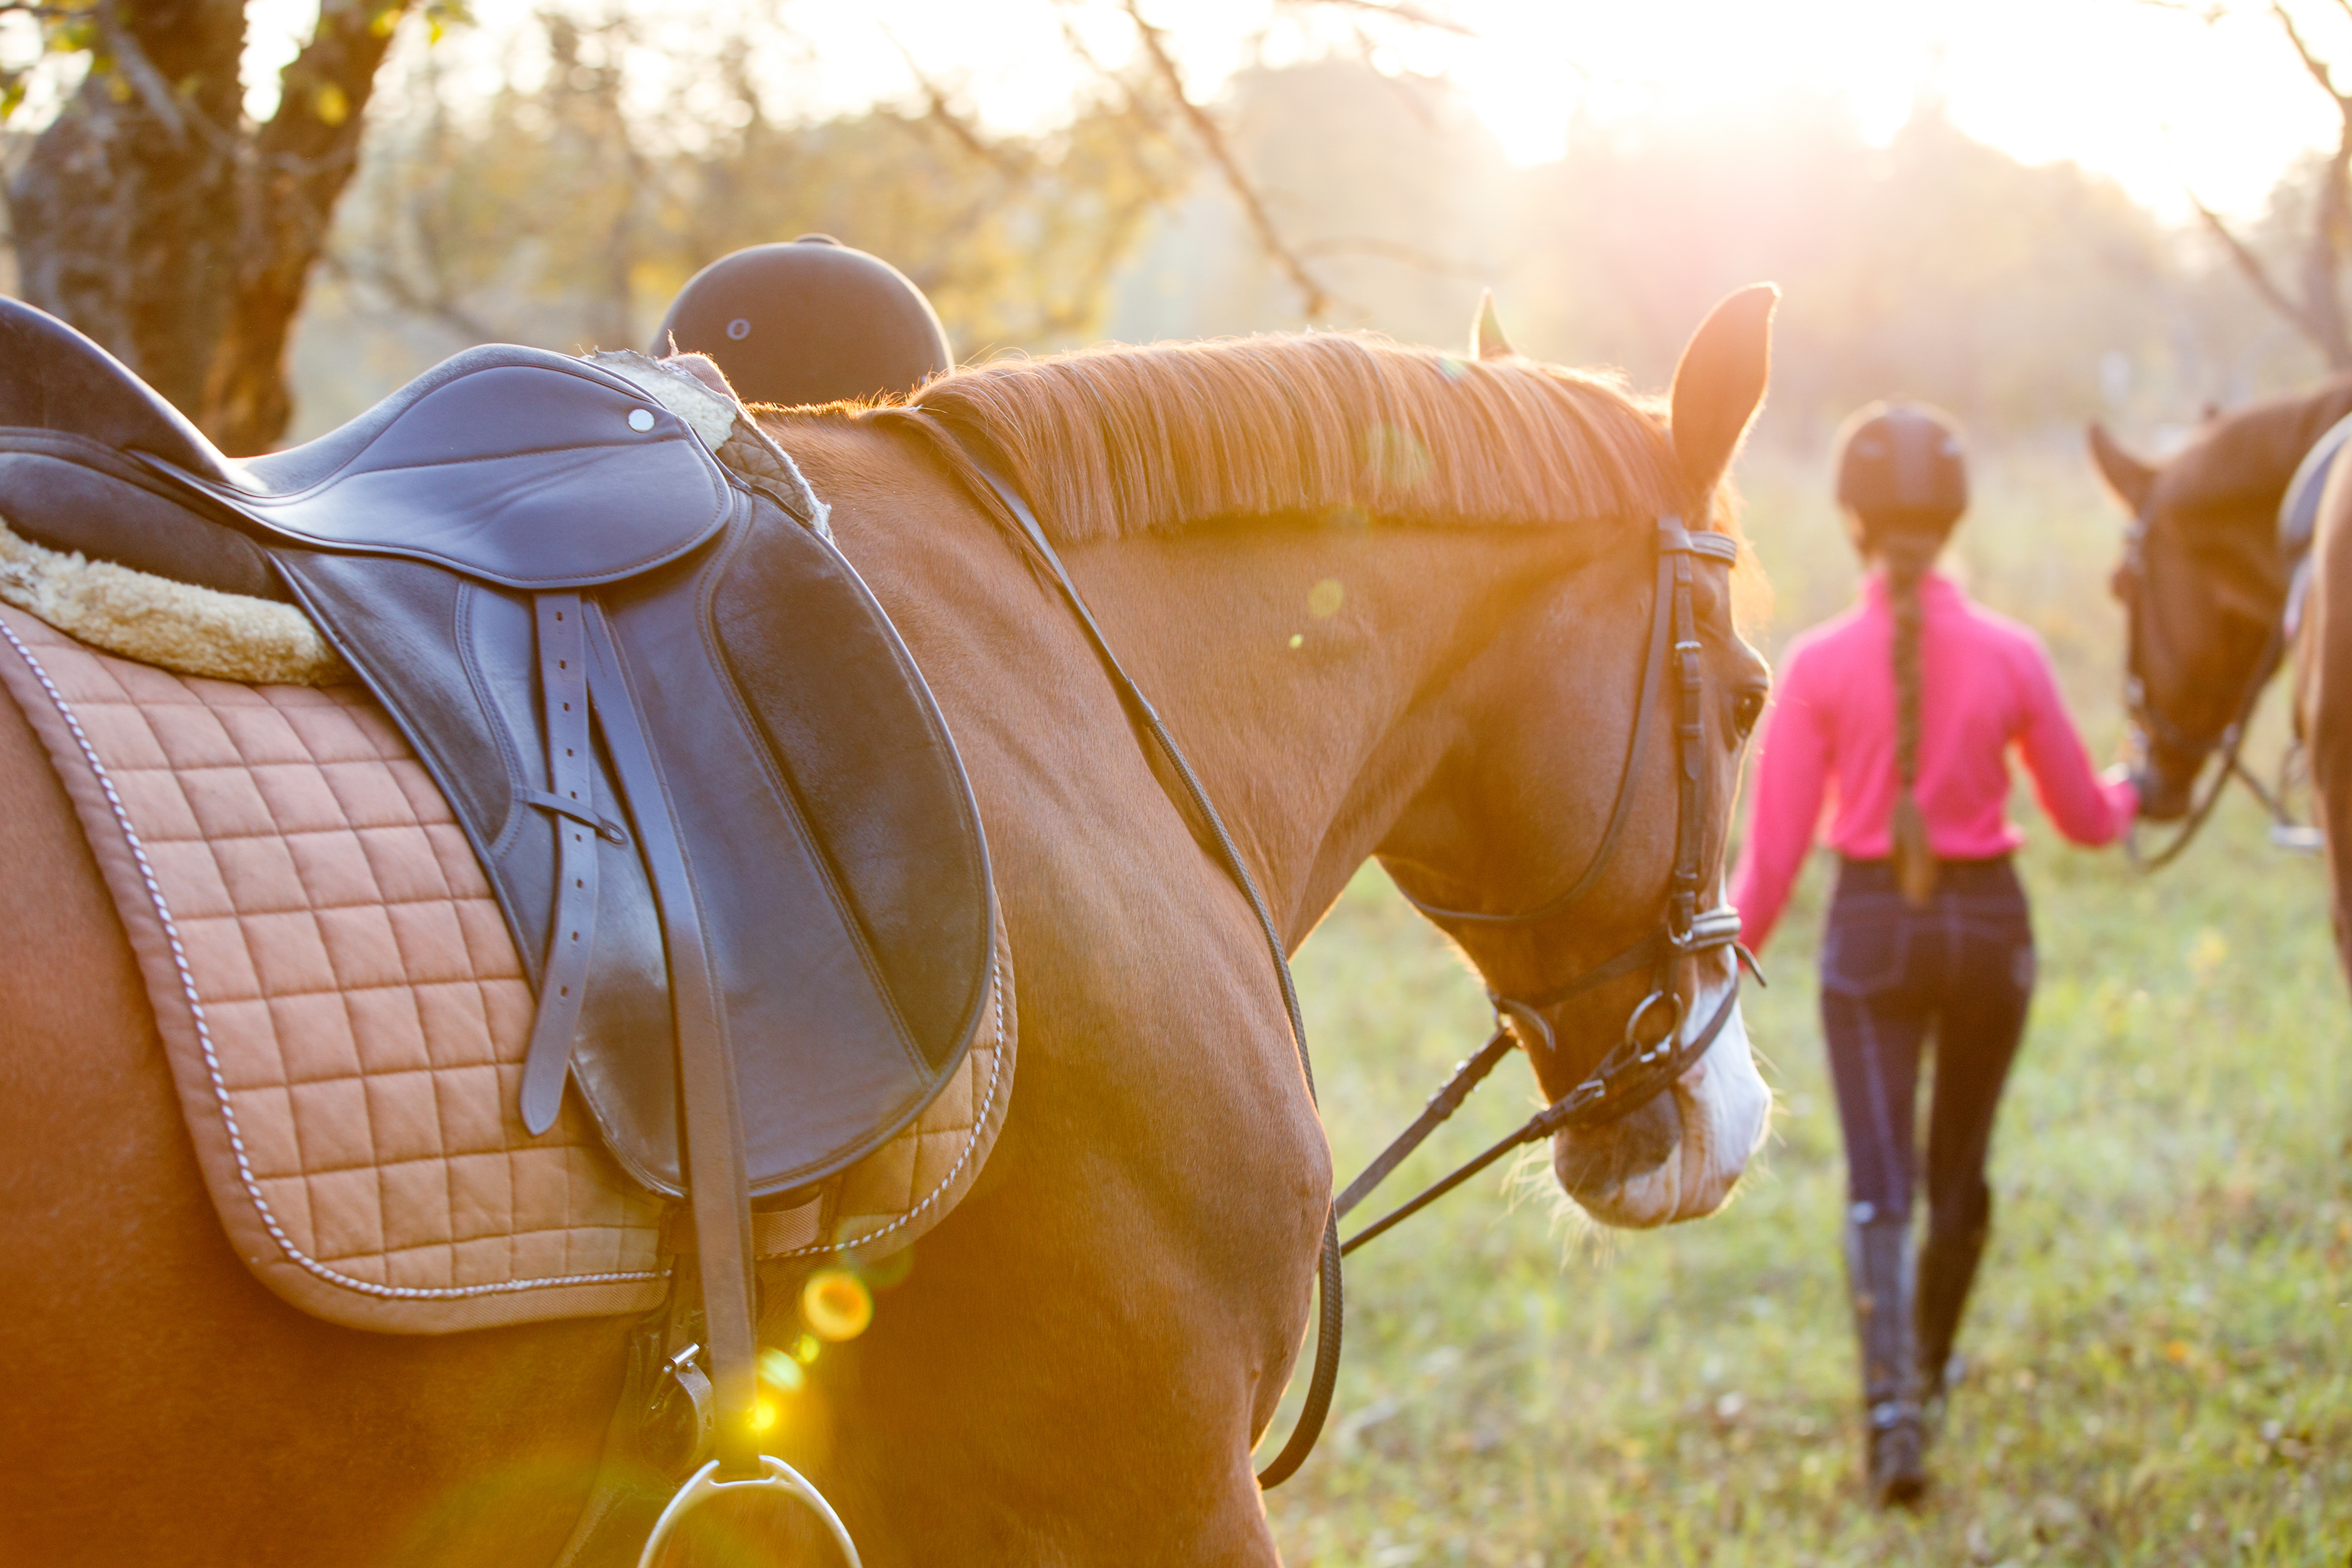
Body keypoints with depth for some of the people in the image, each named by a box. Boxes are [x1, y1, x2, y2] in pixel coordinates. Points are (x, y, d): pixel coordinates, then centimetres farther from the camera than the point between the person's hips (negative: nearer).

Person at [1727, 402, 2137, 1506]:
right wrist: (2132, 792, 28)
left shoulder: (1818, 665, -10)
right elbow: (2084, 818, 5)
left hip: (1872, 929, -2)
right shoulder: (2011, 656, -6)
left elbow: (1773, 851, -8)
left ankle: (1892, 1403, -21)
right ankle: (1930, 1367, 39)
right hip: (1990, 921, 2)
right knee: (1961, 1167, 21)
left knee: (1877, 1188, -2)